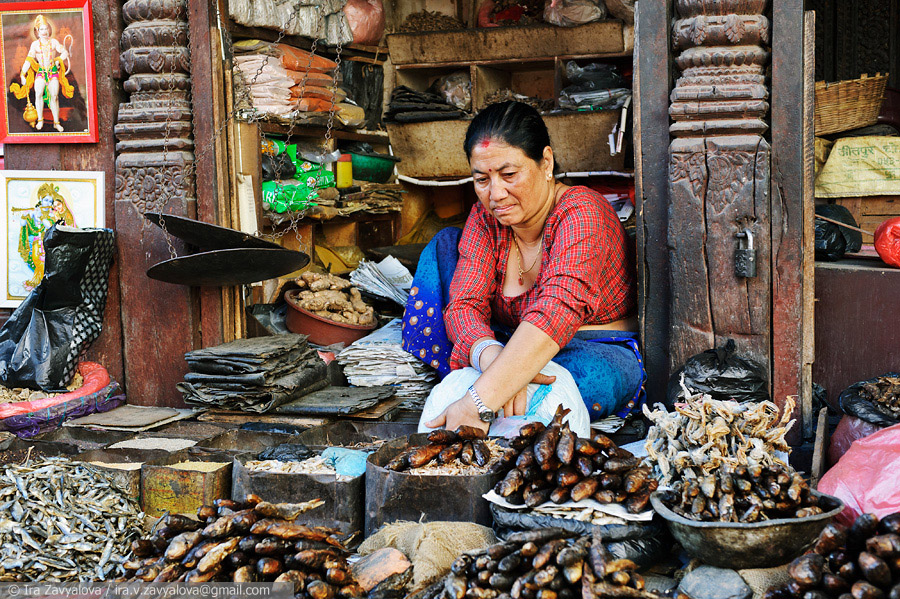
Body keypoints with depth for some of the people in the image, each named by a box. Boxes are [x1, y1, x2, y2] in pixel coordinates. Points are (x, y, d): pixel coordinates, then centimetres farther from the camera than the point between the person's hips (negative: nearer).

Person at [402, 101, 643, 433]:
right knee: (445, 244, -1)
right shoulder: (486, 217, -4)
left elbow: (557, 313, -39)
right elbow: (465, 304, -15)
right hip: (508, 347, 6)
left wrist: (477, 402, -50)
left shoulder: (582, 213, -23)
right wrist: (490, 357, -41)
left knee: (592, 375, -43)